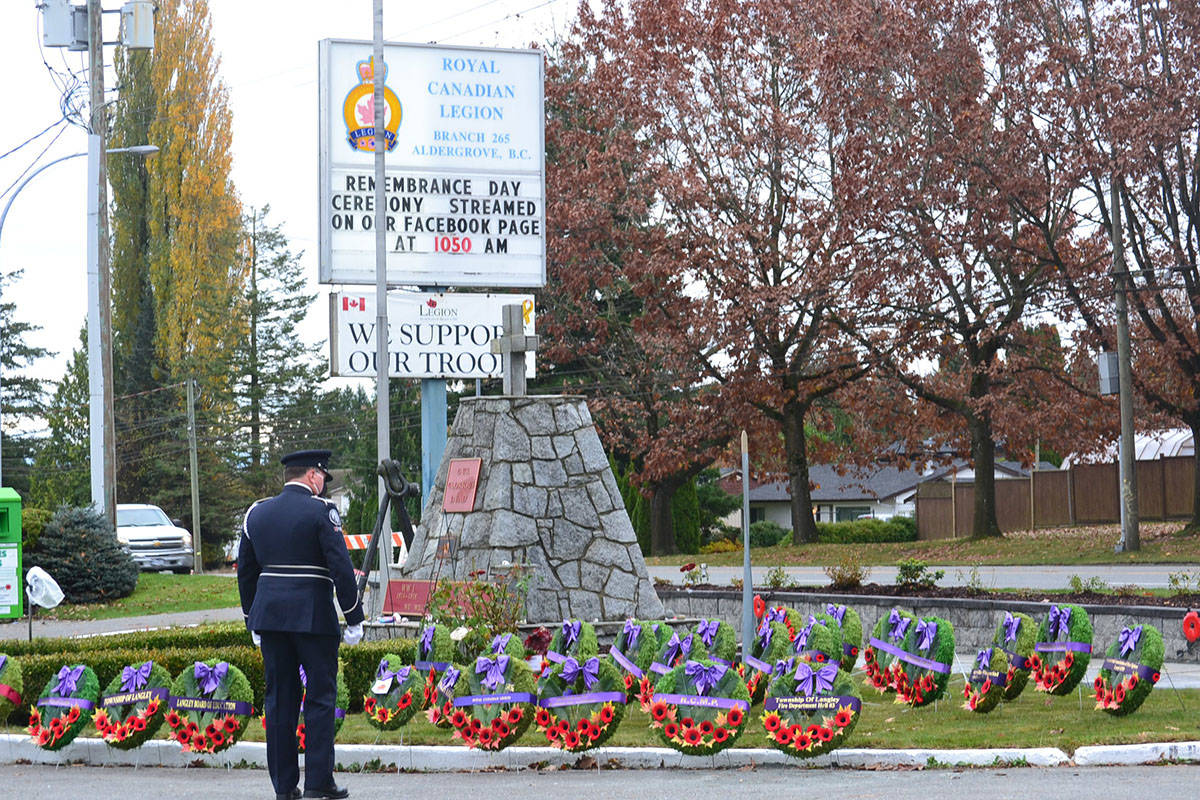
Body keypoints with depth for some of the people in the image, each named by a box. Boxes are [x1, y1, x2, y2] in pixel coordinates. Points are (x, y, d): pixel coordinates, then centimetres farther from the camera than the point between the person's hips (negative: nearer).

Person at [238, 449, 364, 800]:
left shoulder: (257, 513, 10)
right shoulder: (320, 511, -7)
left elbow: (245, 571, 15)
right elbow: (341, 567, -12)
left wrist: (253, 622, 22)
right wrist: (354, 619, -6)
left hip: (269, 614, 5)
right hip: (313, 617, -5)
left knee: (280, 697, 8)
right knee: (321, 695, 2)